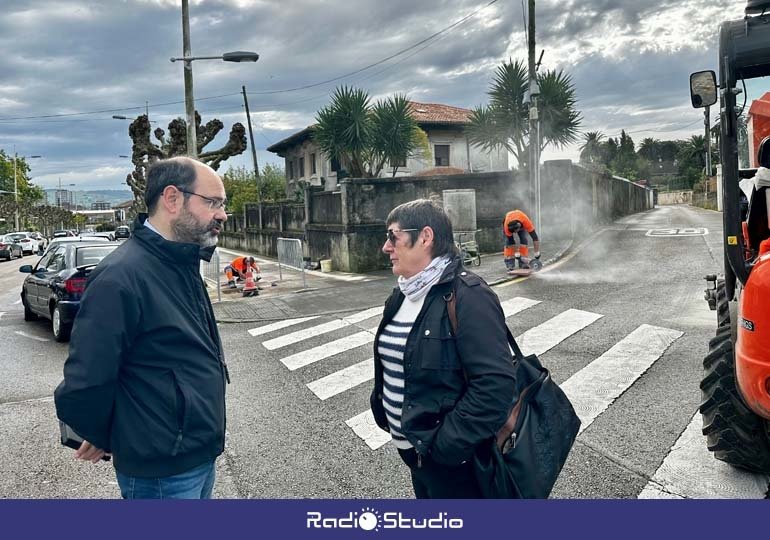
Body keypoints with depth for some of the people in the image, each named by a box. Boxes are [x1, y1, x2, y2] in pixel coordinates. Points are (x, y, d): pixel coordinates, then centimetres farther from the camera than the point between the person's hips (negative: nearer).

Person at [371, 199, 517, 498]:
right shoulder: (402, 295, 7)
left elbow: (496, 383, -28)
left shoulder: (468, 297, -22)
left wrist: (446, 445, -25)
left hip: (453, 462, -8)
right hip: (412, 450, 8)